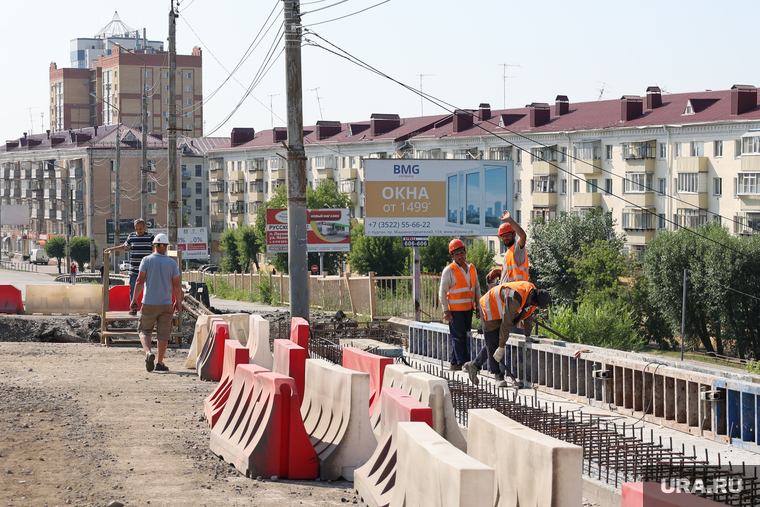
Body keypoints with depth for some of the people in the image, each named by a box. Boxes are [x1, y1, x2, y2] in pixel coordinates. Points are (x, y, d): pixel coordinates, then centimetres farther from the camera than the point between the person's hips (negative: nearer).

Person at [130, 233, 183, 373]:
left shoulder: (147, 260, -4)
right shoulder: (172, 263, 0)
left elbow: (140, 280, -7)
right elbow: (176, 285, 1)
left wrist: (134, 299, -1)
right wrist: (178, 302, 12)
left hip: (149, 304, -1)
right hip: (166, 304, 1)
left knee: (145, 330, 9)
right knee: (163, 334, 8)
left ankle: (148, 352, -17)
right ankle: (160, 363, 11)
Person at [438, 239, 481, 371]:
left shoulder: (472, 268, 12)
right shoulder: (449, 270, -5)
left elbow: (476, 288, 21)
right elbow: (442, 292, -6)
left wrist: (478, 305, 15)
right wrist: (446, 310, -10)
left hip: (468, 308, 6)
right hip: (455, 309, -6)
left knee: (463, 335, 7)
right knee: (458, 336, -7)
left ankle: (454, 362, 13)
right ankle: (462, 362, -7)